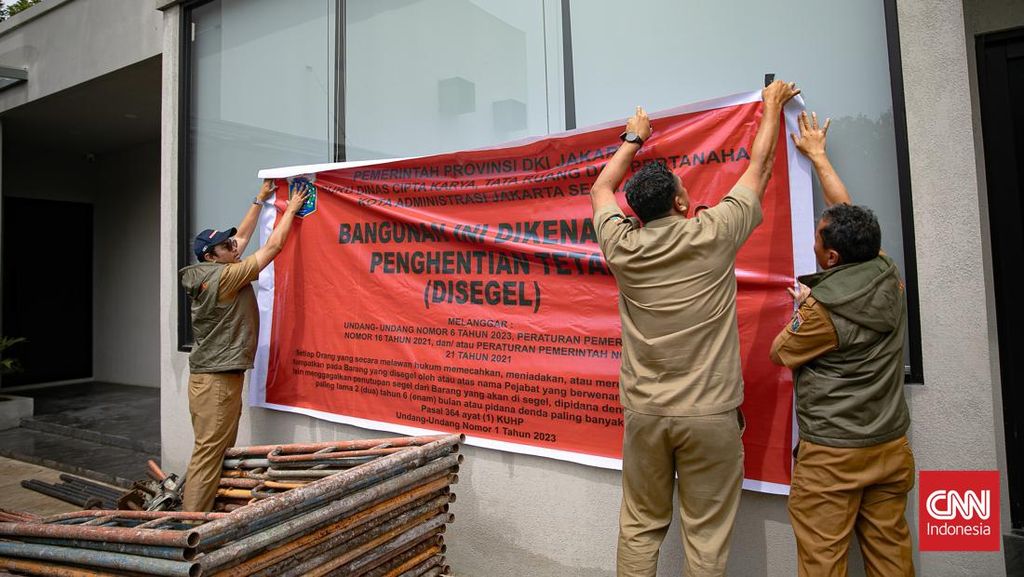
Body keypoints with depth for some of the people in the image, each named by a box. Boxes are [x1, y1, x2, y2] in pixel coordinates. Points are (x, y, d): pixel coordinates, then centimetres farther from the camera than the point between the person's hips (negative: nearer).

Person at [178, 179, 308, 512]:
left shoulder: (211, 273, 10)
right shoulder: (224, 277, -15)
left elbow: (243, 237, 21)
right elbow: (273, 247, -11)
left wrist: (260, 200, 26)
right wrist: (291, 209, 0)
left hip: (211, 375, 9)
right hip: (217, 380, -9)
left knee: (219, 451, 12)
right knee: (208, 454, -5)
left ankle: (196, 515, 20)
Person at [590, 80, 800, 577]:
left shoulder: (622, 246, -4)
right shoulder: (714, 235, -9)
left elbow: (600, 190, 17)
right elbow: (759, 168, 8)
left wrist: (633, 139, 29)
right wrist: (772, 107, 25)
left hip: (644, 411, 2)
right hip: (710, 414, -2)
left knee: (639, 529, 14)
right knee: (706, 536, 9)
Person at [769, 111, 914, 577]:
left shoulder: (822, 308, -21)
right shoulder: (889, 278, -3)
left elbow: (780, 354, -3)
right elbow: (848, 215, 10)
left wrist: (800, 310, 11)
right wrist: (818, 155, 20)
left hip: (831, 452, -7)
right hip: (891, 446, 7)